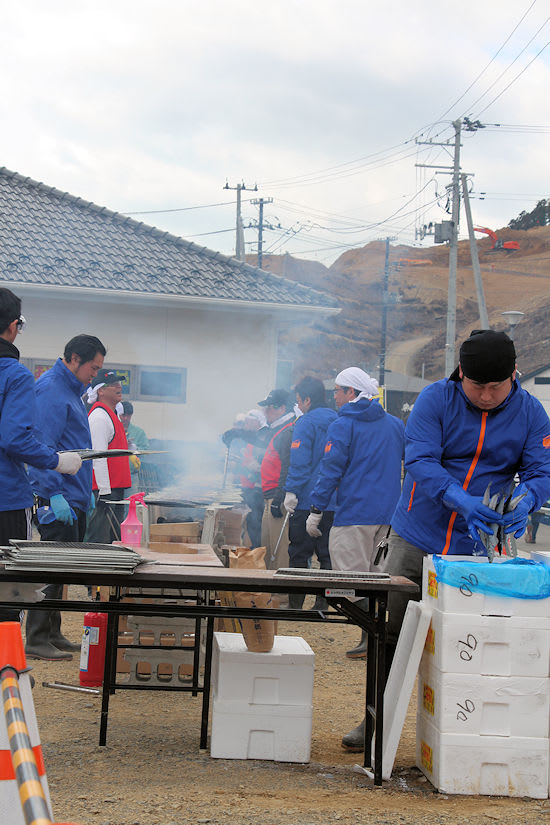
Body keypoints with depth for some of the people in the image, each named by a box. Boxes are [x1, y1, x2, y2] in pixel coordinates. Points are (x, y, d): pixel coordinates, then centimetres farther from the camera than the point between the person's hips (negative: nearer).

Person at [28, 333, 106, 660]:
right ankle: (37, 641, -3)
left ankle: (52, 633, 20)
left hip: (73, 498, 10)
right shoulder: (51, 390, -13)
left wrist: (85, 490, 24)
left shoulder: (71, 390, 18)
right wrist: (54, 494, -26)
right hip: (58, 498, -10)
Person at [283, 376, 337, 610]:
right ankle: (323, 603, 10)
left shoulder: (306, 423, -9)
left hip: (307, 501, -6)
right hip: (335, 503, 6)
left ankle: (294, 605, 4)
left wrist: (291, 492, -12)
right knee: (328, 555, 10)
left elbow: (299, 462, -16)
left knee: (299, 555, 1)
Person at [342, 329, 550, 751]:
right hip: (416, 538, 0)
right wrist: (461, 501, -34)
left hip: (477, 547, 0)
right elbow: (420, 460, -17)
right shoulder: (436, 399, -8)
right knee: (388, 629, 4)